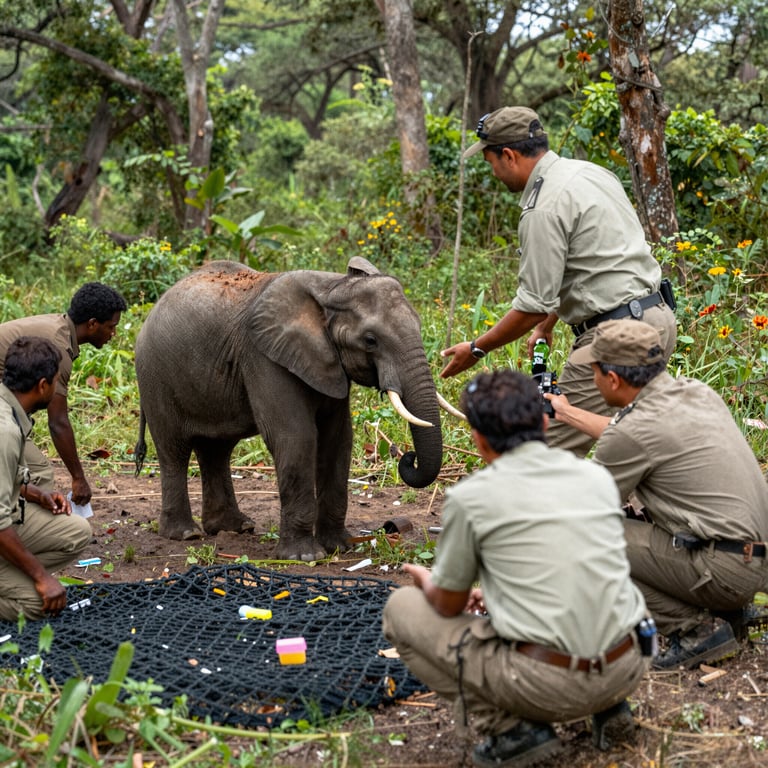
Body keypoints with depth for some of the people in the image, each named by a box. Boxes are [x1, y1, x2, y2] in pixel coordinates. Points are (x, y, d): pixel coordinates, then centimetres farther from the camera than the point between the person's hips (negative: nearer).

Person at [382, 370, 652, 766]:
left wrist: (426, 581, 30)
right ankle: (607, 706, 16)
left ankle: (511, 728, 3)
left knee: (402, 609, 13)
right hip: (626, 670, 6)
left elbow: (449, 605, 6)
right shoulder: (597, 476, 8)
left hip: (544, 684, -6)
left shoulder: (470, 497, -7)